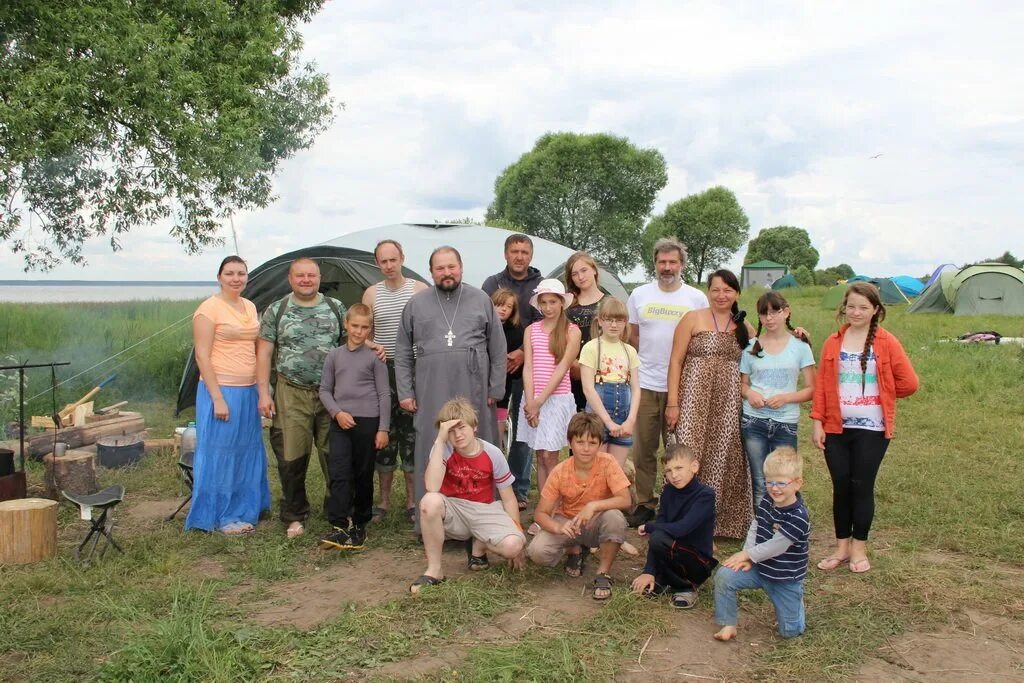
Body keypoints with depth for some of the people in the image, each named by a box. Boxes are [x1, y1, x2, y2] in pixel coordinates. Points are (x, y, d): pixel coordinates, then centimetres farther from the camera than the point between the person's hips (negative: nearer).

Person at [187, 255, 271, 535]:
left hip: (248, 391, 8)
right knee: (220, 454, 0)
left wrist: (261, 389, 16)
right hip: (221, 390, -8)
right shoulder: (209, 308, -10)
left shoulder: (250, 307, 12)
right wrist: (217, 397, -18)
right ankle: (220, 517, 11)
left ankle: (241, 511, 24)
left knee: (247, 454, 12)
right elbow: (202, 356, -14)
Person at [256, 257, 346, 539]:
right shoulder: (276, 311, 2)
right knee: (292, 457, 3)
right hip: (291, 396, -1)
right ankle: (294, 516, 19)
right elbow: (264, 353, 1)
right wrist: (264, 393, -5)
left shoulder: (336, 307, 6)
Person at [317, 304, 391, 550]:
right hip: (340, 422, 2)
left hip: (368, 422, -2)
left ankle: (359, 524, 20)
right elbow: (325, 390, 10)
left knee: (363, 475, 8)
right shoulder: (334, 356, 8)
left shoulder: (374, 357, 1)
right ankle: (341, 526, -8)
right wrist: (337, 412, -8)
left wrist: (383, 429, -4)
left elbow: (384, 394, 0)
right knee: (338, 474, -8)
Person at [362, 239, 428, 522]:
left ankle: (412, 501, 13)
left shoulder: (420, 289, 1)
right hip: (382, 370, 2)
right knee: (384, 436, 6)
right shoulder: (371, 293, 8)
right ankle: (384, 499, 18)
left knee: (412, 436, 3)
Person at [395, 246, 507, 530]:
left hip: (473, 393, 0)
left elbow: (498, 349, 7)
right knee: (431, 454, 3)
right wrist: (405, 392, 3)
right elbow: (403, 352, 9)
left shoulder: (481, 300, 7)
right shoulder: (416, 304, 9)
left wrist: (496, 389, 3)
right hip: (431, 395, 0)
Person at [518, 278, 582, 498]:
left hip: (557, 398, -3)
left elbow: (562, 368, -7)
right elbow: (528, 367, 2)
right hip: (533, 399, 3)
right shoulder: (531, 330, 9)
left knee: (549, 456, -7)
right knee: (540, 456, 7)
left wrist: (540, 401, -12)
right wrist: (530, 402, -9)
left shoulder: (572, 331, 0)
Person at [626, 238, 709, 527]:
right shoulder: (639, 295, 6)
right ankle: (644, 504, 17)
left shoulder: (697, 298, 2)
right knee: (643, 449, 6)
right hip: (646, 384, 2)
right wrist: (646, 363, 7)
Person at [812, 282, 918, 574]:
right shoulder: (833, 343, 4)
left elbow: (909, 382, -2)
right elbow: (821, 385, 3)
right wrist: (818, 422, -1)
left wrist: (881, 395, 9)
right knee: (841, 487, 6)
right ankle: (841, 547, 18)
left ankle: (859, 549, 17)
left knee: (862, 486, 2)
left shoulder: (886, 342, -3)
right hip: (836, 428, 2)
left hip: (872, 429, -2)